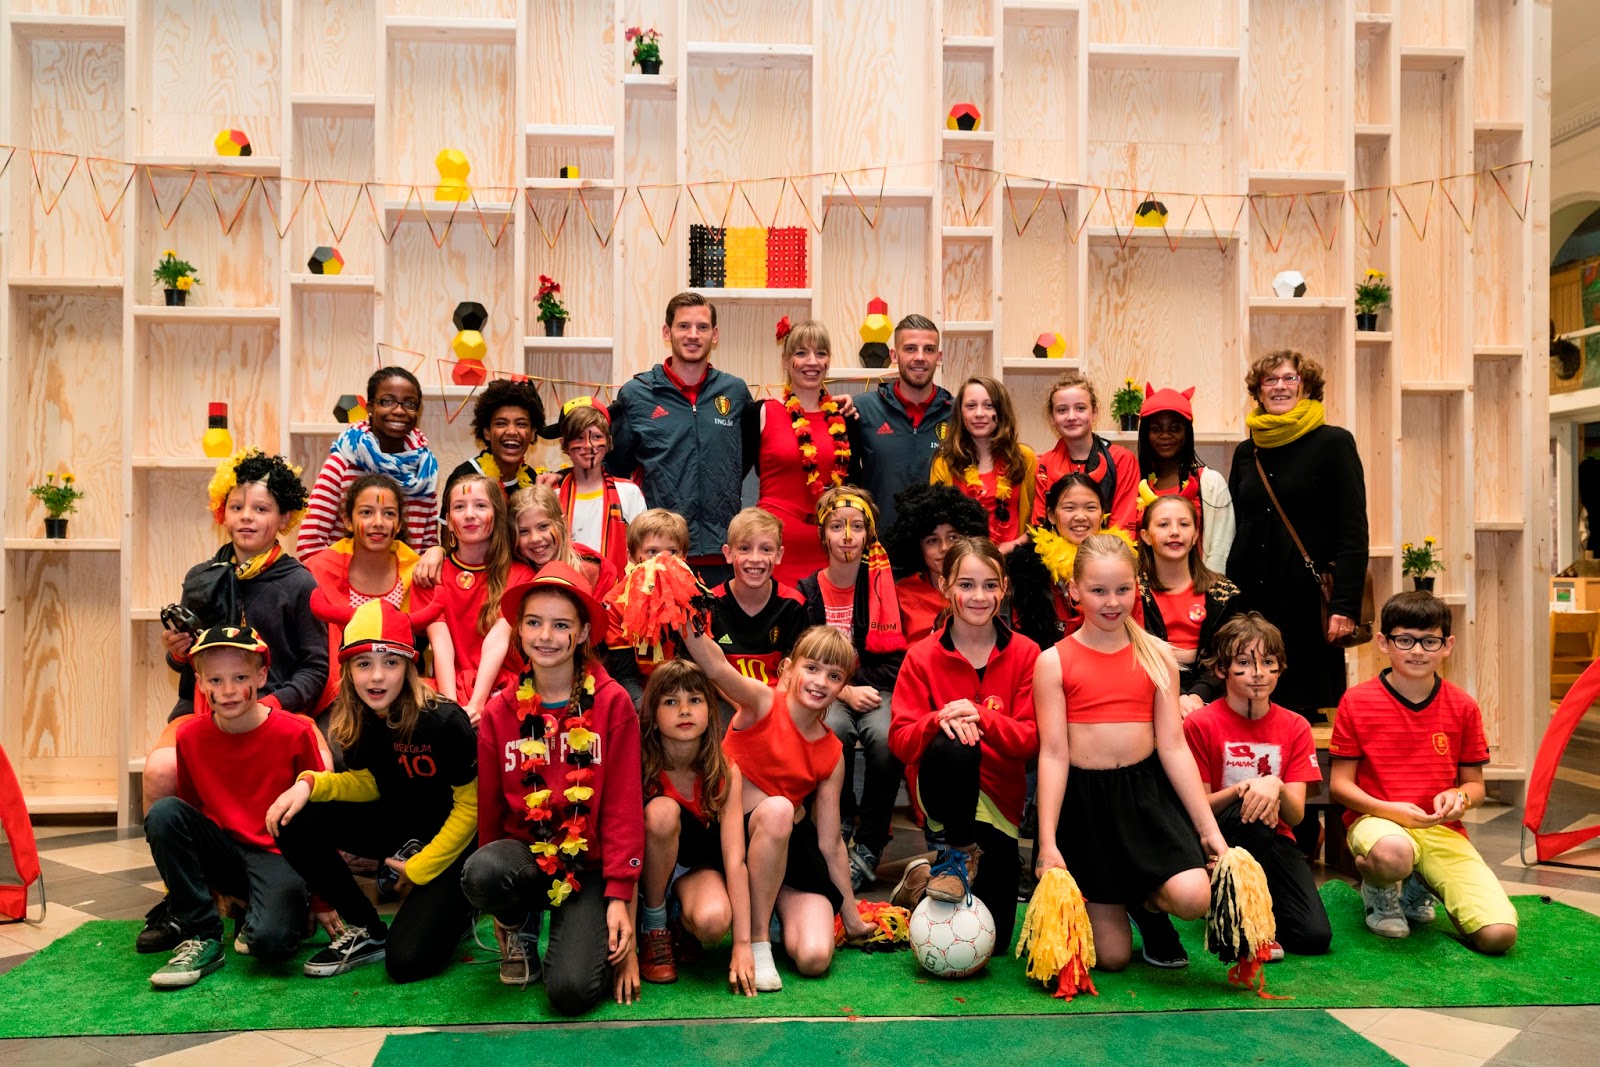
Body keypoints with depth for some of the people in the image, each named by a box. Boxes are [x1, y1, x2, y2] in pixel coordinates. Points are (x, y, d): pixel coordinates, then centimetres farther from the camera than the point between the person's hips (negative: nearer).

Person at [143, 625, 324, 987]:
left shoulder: (295, 733, -13)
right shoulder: (191, 736, -2)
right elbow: (192, 807, 12)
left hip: (277, 855, -4)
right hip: (223, 854, 5)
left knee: (269, 940, -32)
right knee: (162, 813, -22)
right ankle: (200, 937, -11)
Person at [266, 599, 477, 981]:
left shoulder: (444, 720, -25)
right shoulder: (358, 720, -8)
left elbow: (469, 805, -17)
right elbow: (367, 784, 5)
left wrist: (420, 867, -14)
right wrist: (310, 783, -13)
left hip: (448, 840, -6)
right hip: (397, 825, 6)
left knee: (408, 961, -19)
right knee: (295, 826, -14)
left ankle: (452, 905, 15)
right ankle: (368, 932, 3)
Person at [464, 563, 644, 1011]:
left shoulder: (612, 703, -7)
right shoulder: (499, 710, 2)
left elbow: (624, 806, -7)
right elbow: (488, 805, 9)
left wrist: (619, 895, -10)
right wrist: (499, 900, 11)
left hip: (587, 863, -2)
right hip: (523, 852, 3)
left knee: (573, 991, -23)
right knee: (479, 874, -33)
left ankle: (588, 934, 14)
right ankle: (520, 928, 4)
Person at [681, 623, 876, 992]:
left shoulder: (832, 753, 0)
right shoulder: (762, 704, -11)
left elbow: (830, 842, 4)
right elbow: (716, 667, -34)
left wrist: (851, 917, 7)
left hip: (791, 846, 3)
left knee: (814, 958, -19)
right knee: (777, 808, -37)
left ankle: (777, 913, 16)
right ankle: (757, 940, -18)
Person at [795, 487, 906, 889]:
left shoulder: (882, 581, 1)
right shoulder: (807, 592, 3)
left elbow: (896, 655, 1)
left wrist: (867, 690, -14)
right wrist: (845, 692, -15)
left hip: (877, 687, 0)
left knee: (884, 735, -33)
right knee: (833, 728, -35)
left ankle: (869, 846, -15)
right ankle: (841, 822, -8)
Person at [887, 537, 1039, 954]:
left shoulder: (1024, 654, -2)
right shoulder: (922, 657, -4)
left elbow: (1031, 739, -8)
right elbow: (900, 741, -9)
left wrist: (980, 717, -26)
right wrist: (939, 720, -30)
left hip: (999, 798, 2)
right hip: (941, 786, -2)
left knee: (994, 942, 0)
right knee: (953, 746, -39)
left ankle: (926, 879, 30)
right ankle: (960, 854, -13)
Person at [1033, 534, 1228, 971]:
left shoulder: (1158, 655, 3)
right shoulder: (1053, 662, -4)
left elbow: (1173, 746, 2)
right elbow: (1053, 754, -7)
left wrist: (1209, 827, -3)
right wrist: (1047, 843, -12)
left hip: (1146, 790, 2)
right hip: (1084, 797, -2)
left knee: (1193, 898, -23)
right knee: (1111, 957, 2)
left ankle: (1147, 906, 15)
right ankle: (1113, 906, 39)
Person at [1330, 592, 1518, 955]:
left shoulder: (1463, 707, 5)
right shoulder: (1357, 702, -3)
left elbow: (1475, 785, 13)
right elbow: (1340, 784, -2)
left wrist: (1460, 797, -11)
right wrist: (1389, 809, -18)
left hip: (1442, 829, 4)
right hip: (1376, 820, -3)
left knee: (1499, 934, -15)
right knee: (1392, 854, -42)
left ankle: (1416, 888, 18)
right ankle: (1381, 893, -1)